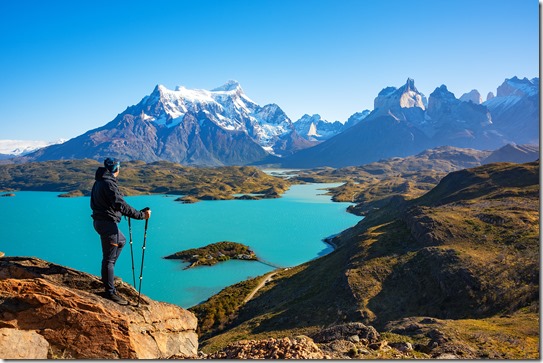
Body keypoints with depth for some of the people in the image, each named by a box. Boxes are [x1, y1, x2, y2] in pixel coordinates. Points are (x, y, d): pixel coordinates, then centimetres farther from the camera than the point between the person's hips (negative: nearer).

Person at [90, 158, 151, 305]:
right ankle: (110, 291, 2)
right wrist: (141, 214, -26)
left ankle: (107, 275, 30)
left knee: (121, 241, 28)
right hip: (108, 222, -10)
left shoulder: (99, 182, 12)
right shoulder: (109, 183, -19)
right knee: (109, 257, -5)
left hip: (99, 221, 10)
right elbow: (120, 205, -27)